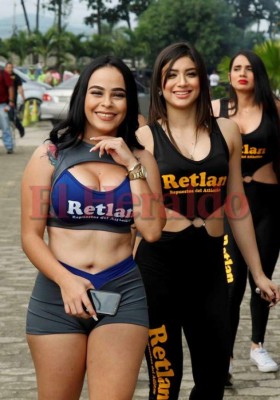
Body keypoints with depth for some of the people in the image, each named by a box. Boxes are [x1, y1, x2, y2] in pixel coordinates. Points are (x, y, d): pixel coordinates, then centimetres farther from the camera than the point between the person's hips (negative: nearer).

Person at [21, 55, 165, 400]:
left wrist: (132, 165, -7)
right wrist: (66, 281, -16)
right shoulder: (50, 155, 1)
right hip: (56, 294, -1)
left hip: (124, 294, 1)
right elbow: (30, 236, -1)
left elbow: (152, 231, -4)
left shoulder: (140, 158, 7)